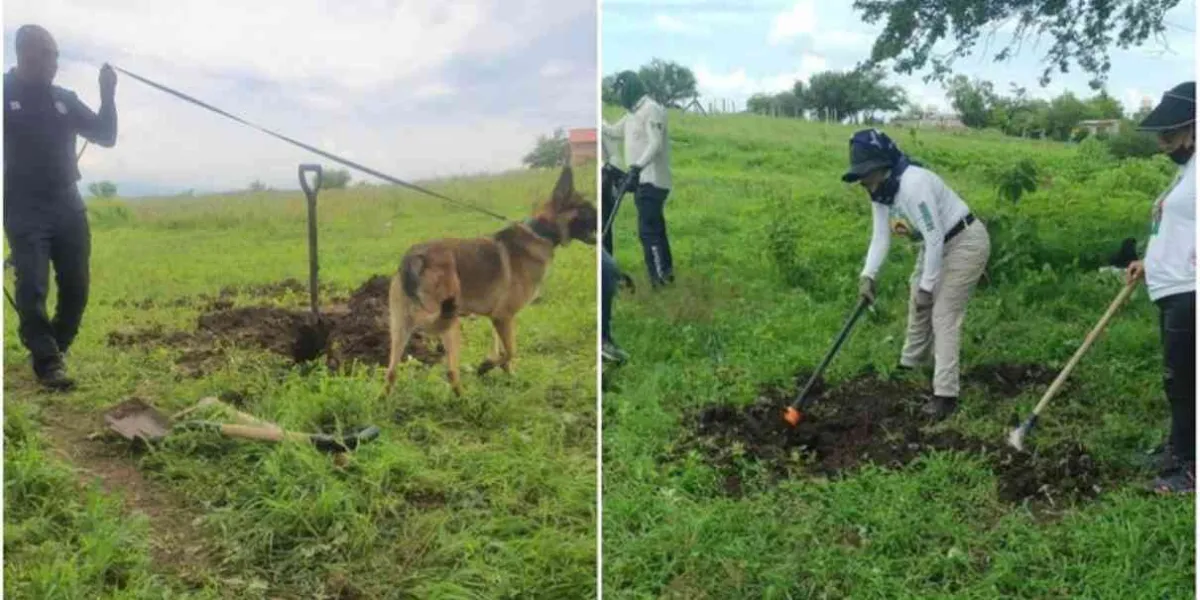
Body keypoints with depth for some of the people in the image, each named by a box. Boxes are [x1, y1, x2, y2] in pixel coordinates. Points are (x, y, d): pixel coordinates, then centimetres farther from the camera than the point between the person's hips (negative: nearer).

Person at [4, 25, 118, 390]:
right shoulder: (6, 95, -2)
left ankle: (54, 349, 25)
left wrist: (108, 95, -3)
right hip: (25, 210, -4)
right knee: (32, 288, -9)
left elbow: (106, 137, 10)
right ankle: (47, 361, -4)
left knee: (76, 287, 6)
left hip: (68, 205, 4)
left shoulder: (64, 99, 10)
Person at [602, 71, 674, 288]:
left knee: (648, 231, -11)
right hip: (643, 180, 10)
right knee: (655, 229, 16)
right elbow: (614, 131, 29)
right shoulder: (633, 114, 17)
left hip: (652, 181, -10)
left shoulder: (651, 110, -14)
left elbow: (656, 144, -25)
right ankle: (665, 272, 26)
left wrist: (637, 167, -36)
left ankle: (659, 278, -7)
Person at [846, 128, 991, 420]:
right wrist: (868, 275, -17)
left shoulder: (913, 184, -33)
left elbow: (935, 237, -30)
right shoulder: (881, 190, -5)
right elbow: (881, 236, -4)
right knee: (917, 304, 19)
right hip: (937, 243, 9)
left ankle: (945, 395, -9)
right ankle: (909, 367, 39)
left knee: (944, 315, -12)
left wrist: (927, 286, -24)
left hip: (965, 242, -9)